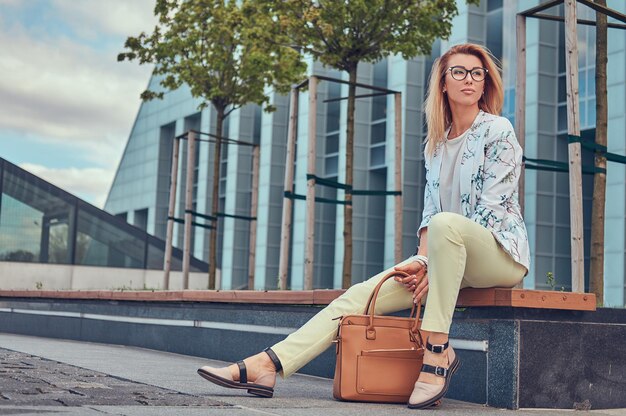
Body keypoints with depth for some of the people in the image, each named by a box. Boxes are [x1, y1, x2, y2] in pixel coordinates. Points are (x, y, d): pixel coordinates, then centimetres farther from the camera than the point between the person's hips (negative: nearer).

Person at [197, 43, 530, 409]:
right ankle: (266, 368, -22)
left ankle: (438, 351, -37)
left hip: (501, 251, -5)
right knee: (362, 296, -13)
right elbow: (429, 209, 13)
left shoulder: (498, 131, -3)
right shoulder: (435, 144, 16)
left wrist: (432, 267, -18)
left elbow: (492, 207, -12)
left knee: (446, 223, -39)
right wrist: (423, 260, -8)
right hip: (451, 256, 6)